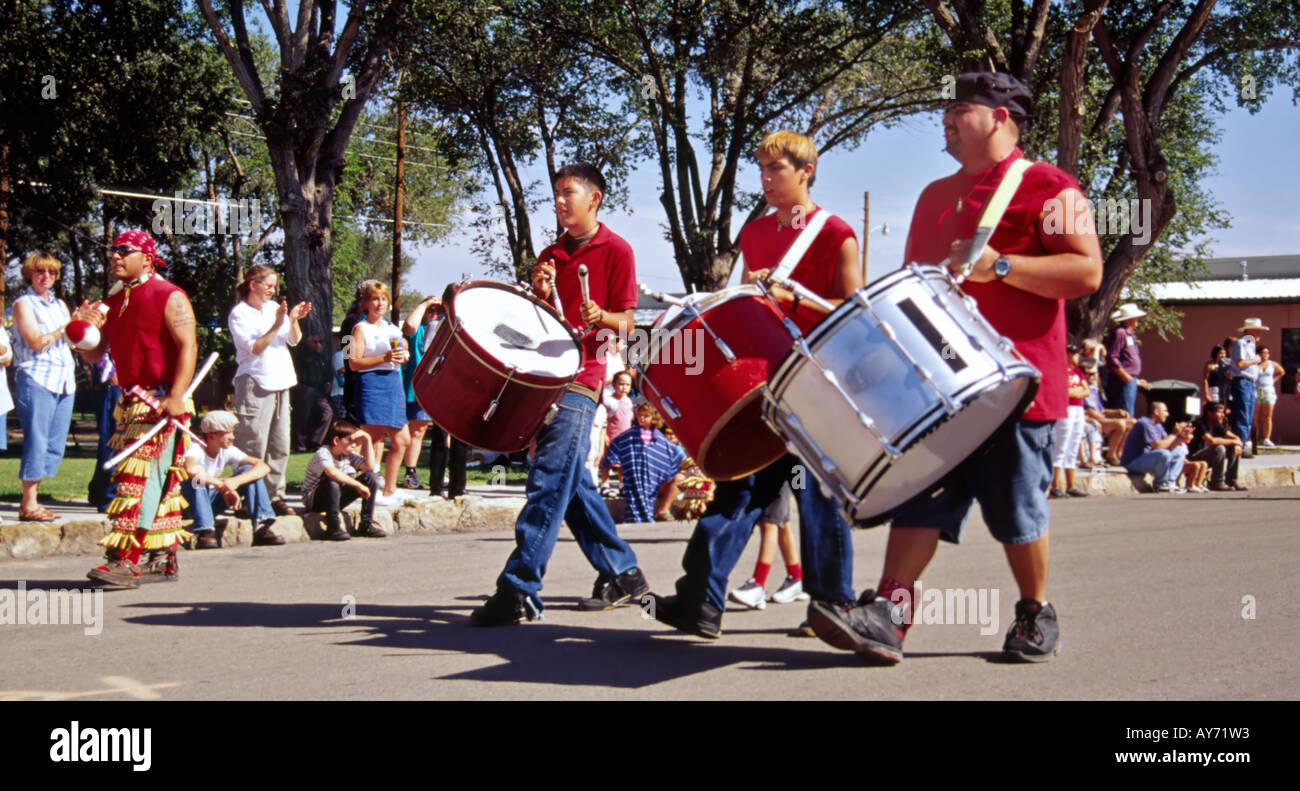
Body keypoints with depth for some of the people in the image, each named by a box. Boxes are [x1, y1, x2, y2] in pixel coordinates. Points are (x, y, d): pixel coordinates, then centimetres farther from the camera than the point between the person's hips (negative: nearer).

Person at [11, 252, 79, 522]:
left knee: (55, 444, 6)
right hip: (36, 380, -7)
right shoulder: (23, 304, -1)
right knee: (36, 441, -8)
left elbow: (74, 340, 13)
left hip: (64, 380, 7)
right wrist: (66, 328, -8)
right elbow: (36, 342, -12)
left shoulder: (60, 305, 20)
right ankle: (28, 505, -5)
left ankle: (32, 499, 12)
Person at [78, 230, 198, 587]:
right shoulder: (113, 302, 17)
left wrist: (176, 396, -24)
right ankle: (164, 558, 15)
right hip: (130, 402, 8)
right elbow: (93, 355, 18)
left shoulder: (169, 297, -6)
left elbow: (188, 347, -14)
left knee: (141, 477, -15)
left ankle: (126, 561, -20)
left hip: (161, 403, -8)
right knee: (159, 484, 10)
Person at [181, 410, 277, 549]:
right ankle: (205, 533, -38)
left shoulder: (228, 451, -7)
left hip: (214, 501, 5)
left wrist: (236, 481, -35)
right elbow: (191, 469, -49)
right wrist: (221, 485, -39)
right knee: (197, 477, -36)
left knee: (249, 470, -12)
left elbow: (264, 467, -17)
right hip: (191, 501, -5)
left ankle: (261, 527, -21)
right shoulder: (196, 449, -23)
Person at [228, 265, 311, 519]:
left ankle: (275, 496, 15)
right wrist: (277, 325, -20)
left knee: (280, 445, 8)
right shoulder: (239, 314, -4)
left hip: (280, 383, 7)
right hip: (255, 385, -7)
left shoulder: (274, 307, 14)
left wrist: (294, 320, -6)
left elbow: (293, 340, 12)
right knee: (254, 446, -10)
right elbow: (255, 348, -13)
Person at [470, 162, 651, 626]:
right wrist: (539, 292, -1)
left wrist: (600, 317, -25)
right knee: (571, 483, 10)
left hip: (580, 382, -8)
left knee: (549, 481, -14)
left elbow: (626, 322, -4)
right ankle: (622, 574, 20)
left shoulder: (615, 251, -1)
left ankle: (519, 590, -18)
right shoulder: (551, 255, 18)